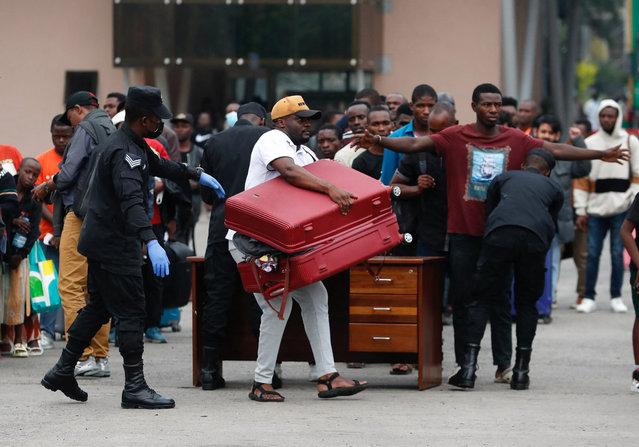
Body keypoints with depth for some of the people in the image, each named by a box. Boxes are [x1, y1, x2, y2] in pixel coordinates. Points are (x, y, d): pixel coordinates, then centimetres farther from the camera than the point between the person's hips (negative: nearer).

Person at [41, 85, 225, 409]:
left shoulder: (133, 145, 12)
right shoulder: (124, 152, -22)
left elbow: (158, 165, 32)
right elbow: (131, 202, -36)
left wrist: (197, 175, 32)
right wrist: (151, 242, -47)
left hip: (100, 240, 11)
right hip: (115, 245, -11)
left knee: (99, 307, 19)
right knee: (131, 312, -7)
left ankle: (62, 371, 24)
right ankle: (134, 388, -5)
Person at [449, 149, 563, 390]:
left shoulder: (503, 179, 32)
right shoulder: (554, 189, 32)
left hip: (499, 235, 0)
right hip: (535, 240, 1)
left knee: (482, 300, 7)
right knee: (527, 304, 17)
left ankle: (468, 369, -4)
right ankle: (521, 372, 13)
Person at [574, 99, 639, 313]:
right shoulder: (589, 143, 9)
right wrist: (581, 210, 2)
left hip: (621, 208, -1)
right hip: (596, 209, 1)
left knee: (617, 254, 0)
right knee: (592, 254, -1)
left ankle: (616, 297, 9)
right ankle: (589, 298, 5)